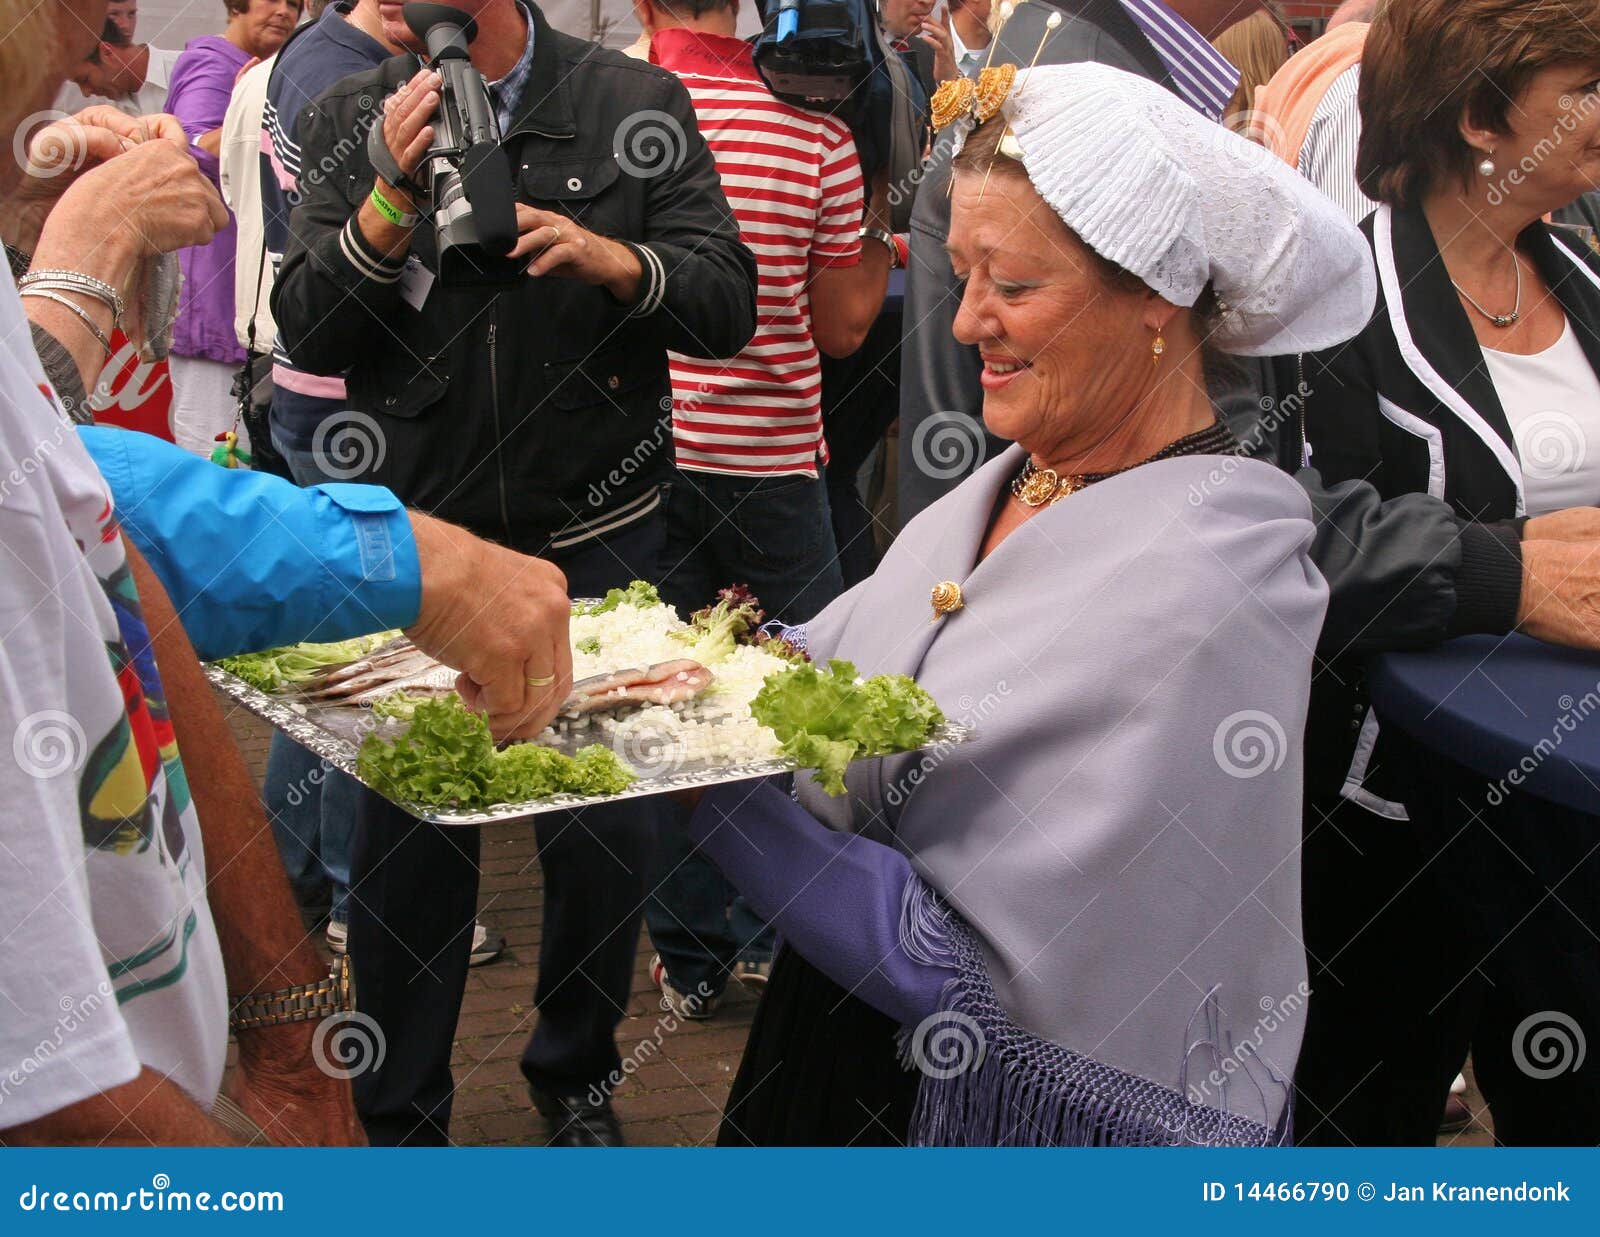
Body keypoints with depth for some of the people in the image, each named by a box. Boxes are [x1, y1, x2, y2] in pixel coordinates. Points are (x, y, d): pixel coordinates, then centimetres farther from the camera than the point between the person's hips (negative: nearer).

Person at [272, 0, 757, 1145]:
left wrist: (614, 258, -23)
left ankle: (576, 1072, 34)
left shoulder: (636, 104, -2)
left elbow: (729, 309, -5)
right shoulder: (349, 124, 1)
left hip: (596, 537, 0)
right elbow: (306, 336, -5)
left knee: (607, 832, 8)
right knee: (407, 839, 7)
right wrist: (391, 196, -18)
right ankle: (400, 1114, 27)